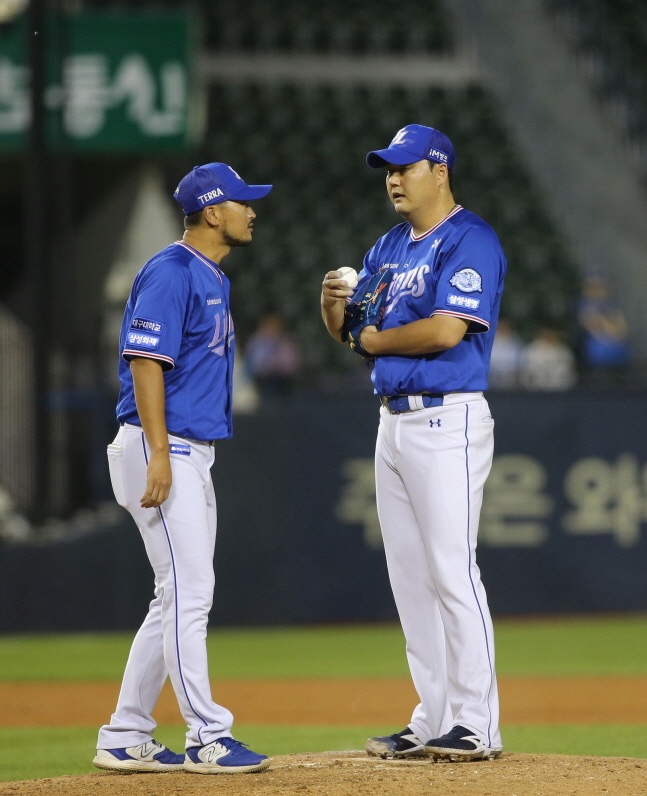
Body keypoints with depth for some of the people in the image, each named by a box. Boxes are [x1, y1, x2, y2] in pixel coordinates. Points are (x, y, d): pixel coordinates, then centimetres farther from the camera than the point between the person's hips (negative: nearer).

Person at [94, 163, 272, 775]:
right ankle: (208, 737, -9)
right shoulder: (171, 273, -13)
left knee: (180, 598, 10)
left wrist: (169, 457, 20)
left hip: (192, 456, 10)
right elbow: (145, 361, -19)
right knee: (189, 592, -10)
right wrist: (159, 455, -25)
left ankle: (125, 741, 14)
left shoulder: (212, 278, 18)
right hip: (162, 449, -10)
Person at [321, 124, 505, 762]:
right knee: (410, 579, 9)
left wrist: (375, 339, -7)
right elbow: (348, 329, 17)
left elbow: (447, 329, -21)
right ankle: (434, 720, 15)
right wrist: (335, 302, -6)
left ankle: (476, 725, -9)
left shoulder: (470, 241, -10)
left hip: (447, 422, -9)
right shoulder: (390, 249, 18)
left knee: (453, 572, -11)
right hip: (393, 421, 9)